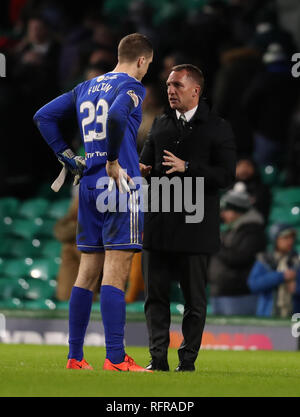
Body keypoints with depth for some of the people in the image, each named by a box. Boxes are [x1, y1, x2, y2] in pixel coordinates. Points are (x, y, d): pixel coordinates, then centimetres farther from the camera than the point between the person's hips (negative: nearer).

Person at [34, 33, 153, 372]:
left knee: (87, 274, 10)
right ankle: (115, 358, -10)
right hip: (118, 185, -7)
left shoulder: (86, 87, 17)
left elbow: (44, 116, 19)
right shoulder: (132, 87, -5)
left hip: (88, 186, 7)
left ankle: (75, 357, 11)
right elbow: (116, 116, -27)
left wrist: (68, 158, 16)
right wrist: (113, 162, -16)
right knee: (115, 274, -8)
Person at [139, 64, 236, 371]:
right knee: (155, 294, 3)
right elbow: (146, 161, 19)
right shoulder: (160, 124, 15)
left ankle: (188, 360, 8)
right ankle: (158, 358, 7)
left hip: (194, 227, -4)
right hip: (158, 224, 4)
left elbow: (226, 175, -8)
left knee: (194, 298, 1)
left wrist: (187, 167, -19)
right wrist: (141, 170, -5)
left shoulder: (217, 128, 0)